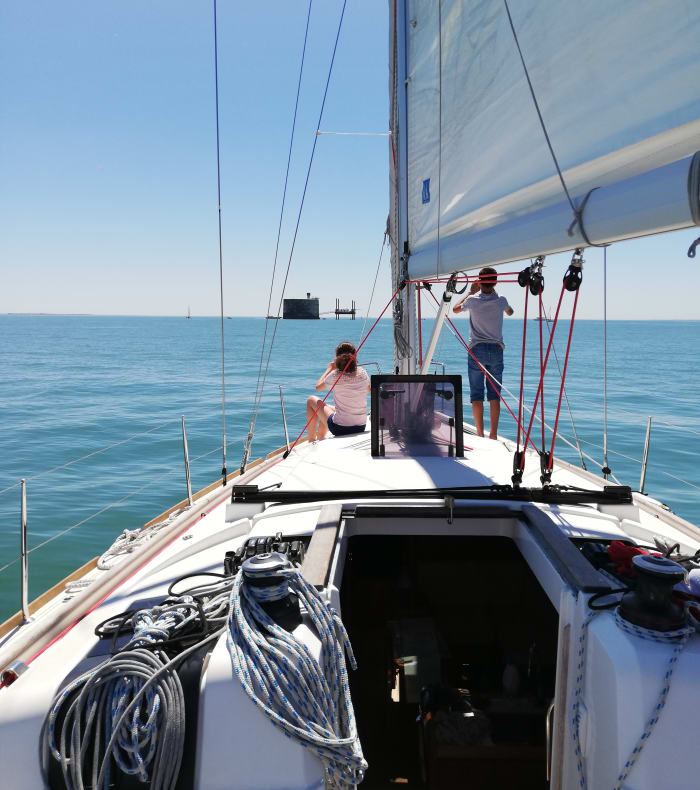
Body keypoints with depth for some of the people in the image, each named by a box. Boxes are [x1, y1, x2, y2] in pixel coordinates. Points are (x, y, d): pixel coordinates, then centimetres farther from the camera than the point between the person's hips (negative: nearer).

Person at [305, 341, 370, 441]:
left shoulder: (335, 375, -16)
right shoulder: (362, 373, -5)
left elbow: (318, 387, 4)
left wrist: (329, 369, 16)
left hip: (340, 428, -5)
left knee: (311, 400, 17)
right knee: (328, 407, 35)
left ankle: (311, 440, 27)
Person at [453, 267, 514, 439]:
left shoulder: (473, 300, -5)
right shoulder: (500, 301, -1)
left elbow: (455, 308, 17)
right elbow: (510, 312, 25)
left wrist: (470, 292, 26)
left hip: (477, 349, -1)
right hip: (496, 349, 2)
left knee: (476, 394, 2)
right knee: (494, 394, 5)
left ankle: (480, 433, 0)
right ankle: (493, 434, 3)